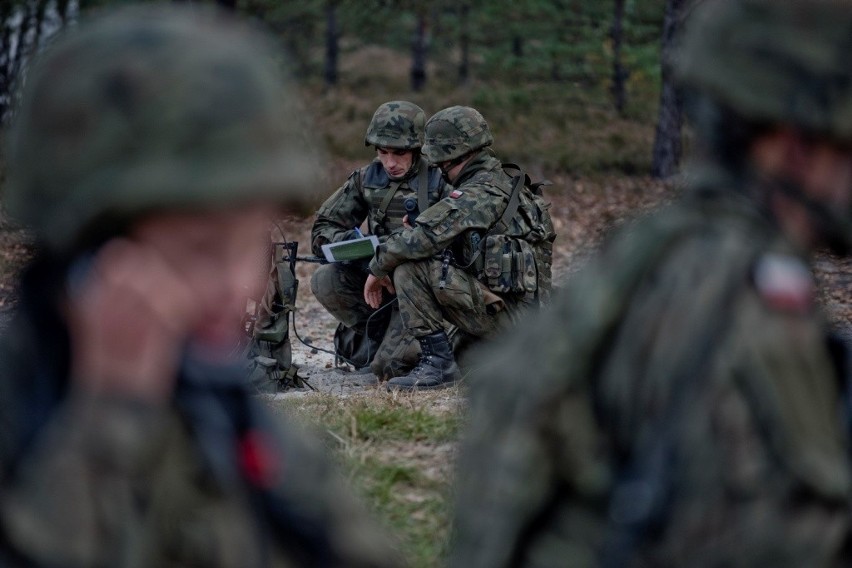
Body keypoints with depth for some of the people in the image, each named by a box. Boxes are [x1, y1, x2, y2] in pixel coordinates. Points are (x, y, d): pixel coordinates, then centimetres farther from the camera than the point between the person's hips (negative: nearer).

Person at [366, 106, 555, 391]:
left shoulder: (478, 194, -15)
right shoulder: (507, 185, 17)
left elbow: (419, 239, -20)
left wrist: (378, 267, -3)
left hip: (504, 312, -10)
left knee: (410, 269, -14)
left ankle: (437, 361, -11)